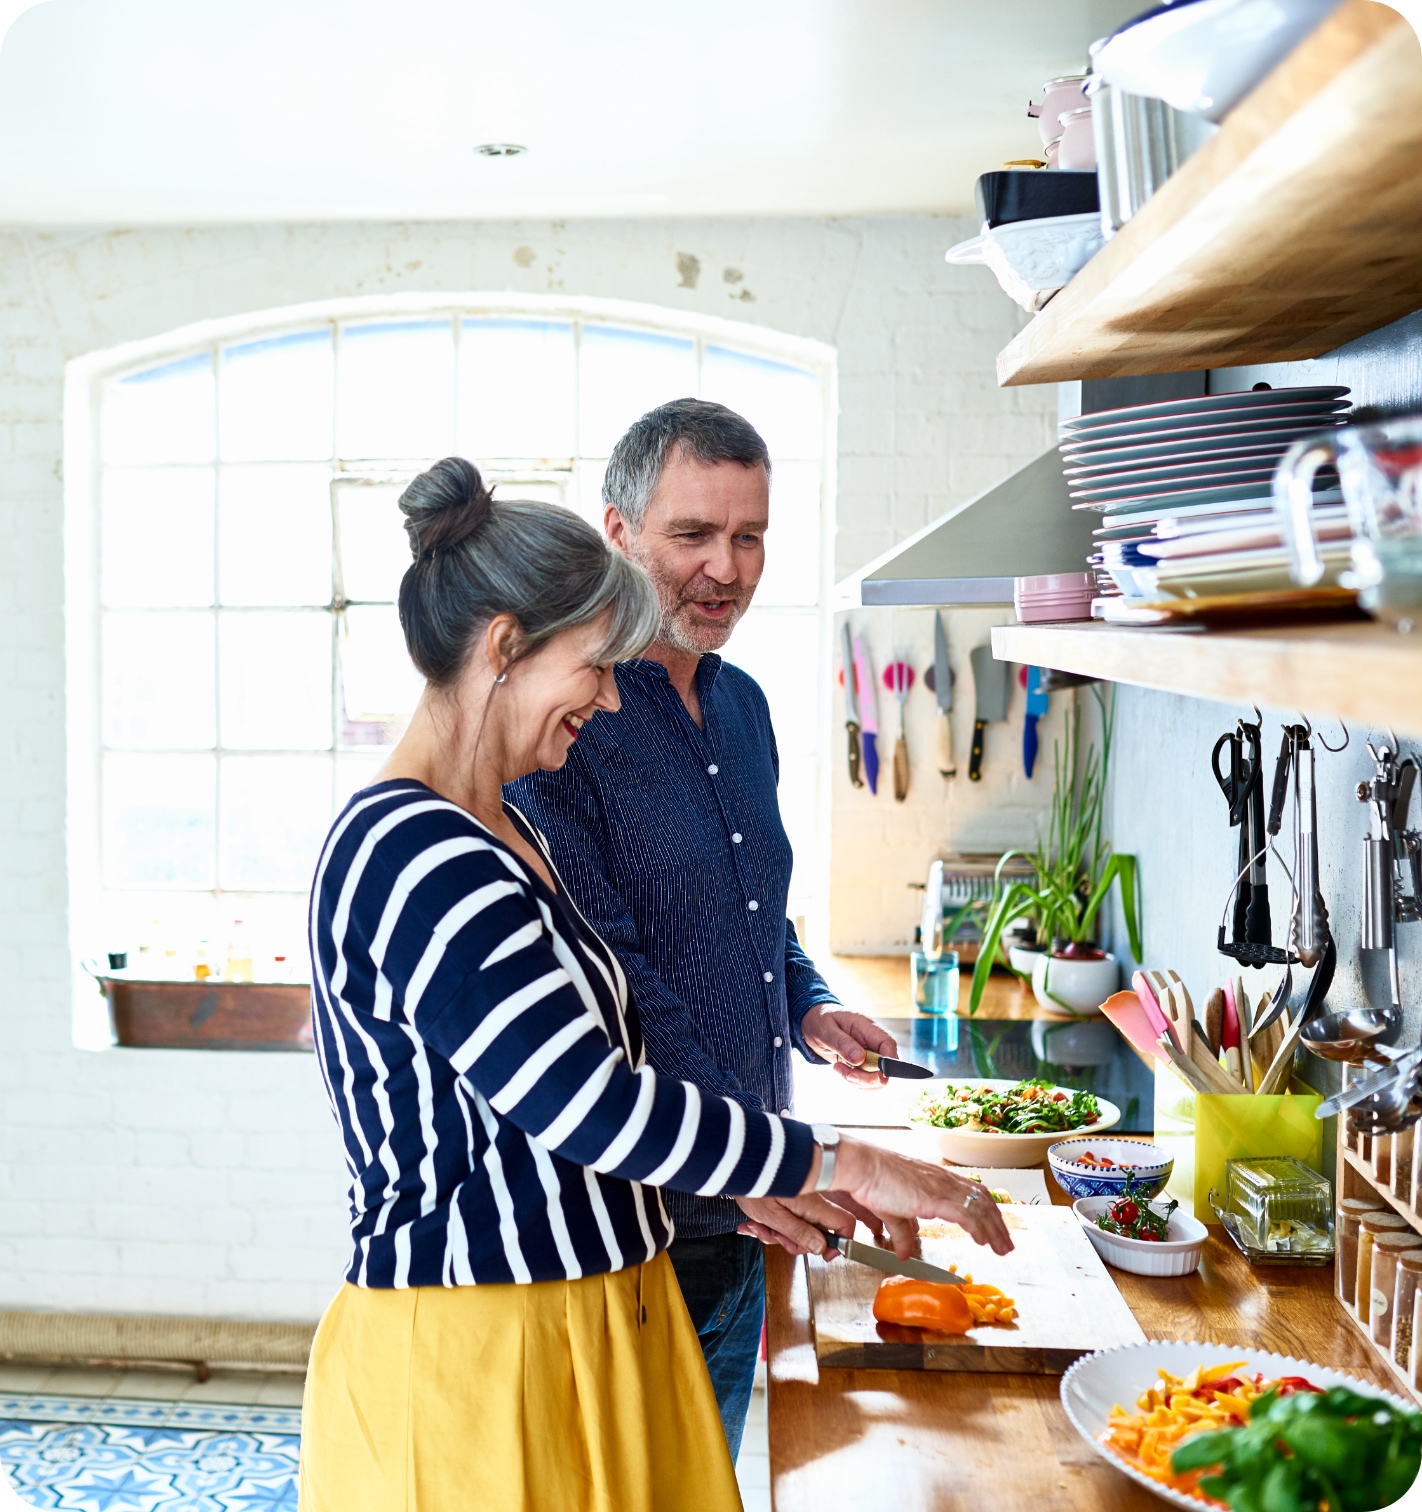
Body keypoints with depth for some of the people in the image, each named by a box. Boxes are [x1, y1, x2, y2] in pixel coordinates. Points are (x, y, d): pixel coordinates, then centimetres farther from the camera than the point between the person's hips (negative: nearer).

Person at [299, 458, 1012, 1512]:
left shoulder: (497, 833, 11)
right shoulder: (414, 858, -22)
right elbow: (597, 1110, -25)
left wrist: (751, 1184, 13)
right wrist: (847, 1165, -16)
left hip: (578, 1334, 9)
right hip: (471, 1360, -9)